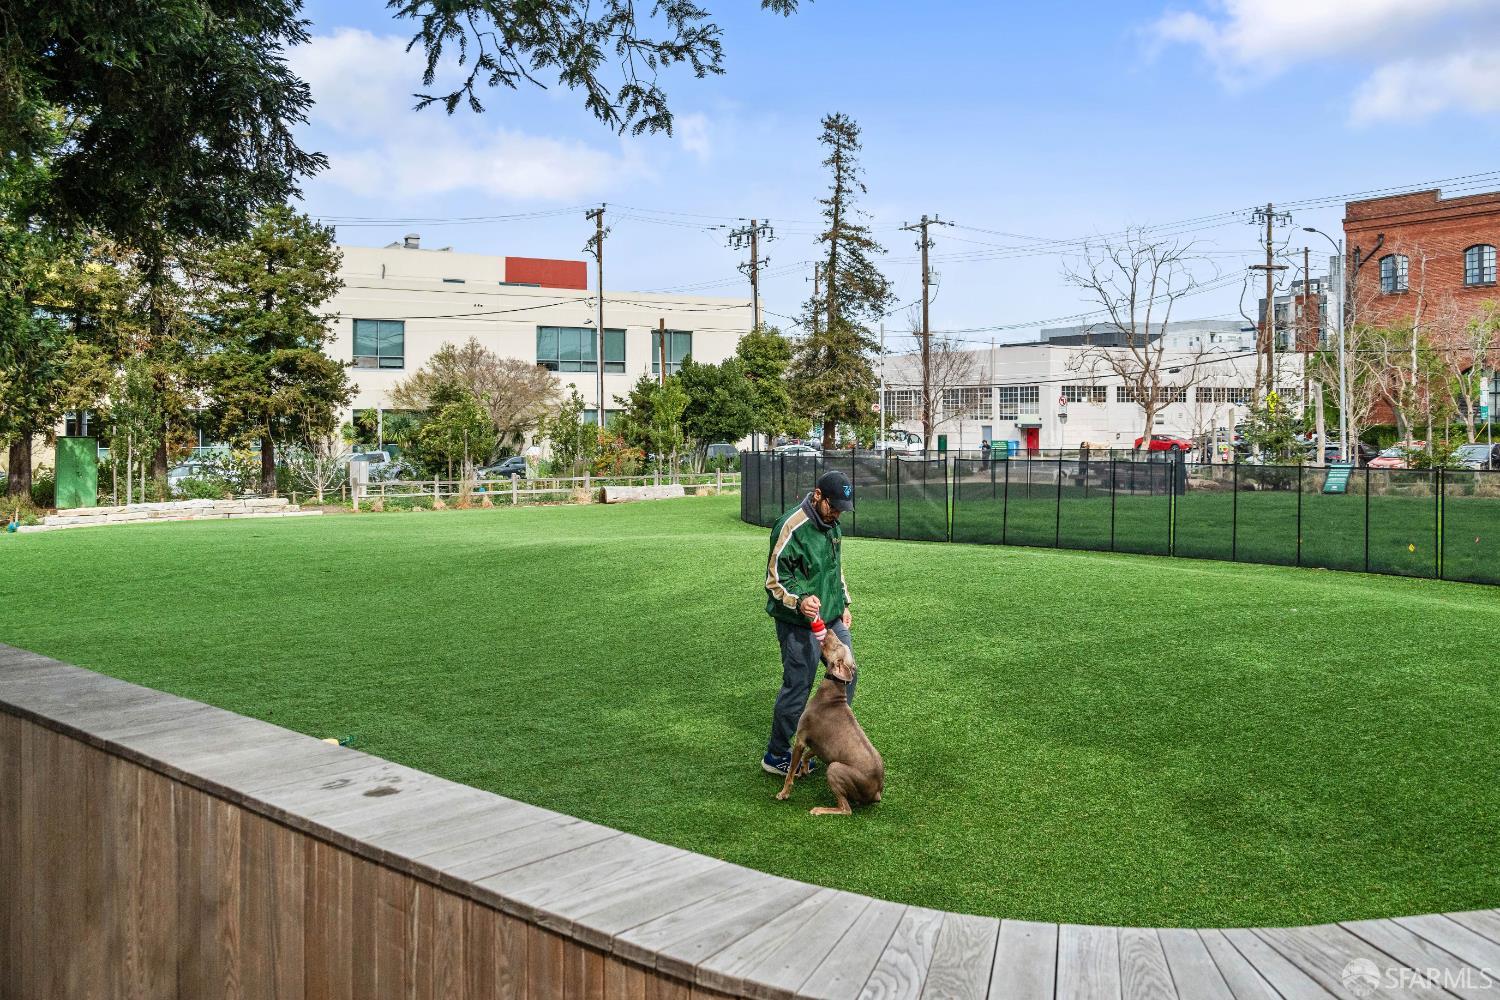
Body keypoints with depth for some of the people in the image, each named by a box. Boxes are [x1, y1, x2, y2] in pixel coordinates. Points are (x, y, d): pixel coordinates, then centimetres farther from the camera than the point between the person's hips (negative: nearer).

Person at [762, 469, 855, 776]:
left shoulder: (832, 525, 9)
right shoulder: (792, 527, -20)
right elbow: (775, 579, -17)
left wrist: (843, 604, 19)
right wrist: (799, 600, -31)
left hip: (832, 620, 9)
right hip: (800, 624, -9)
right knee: (798, 688, -2)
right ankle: (776, 755, 13)